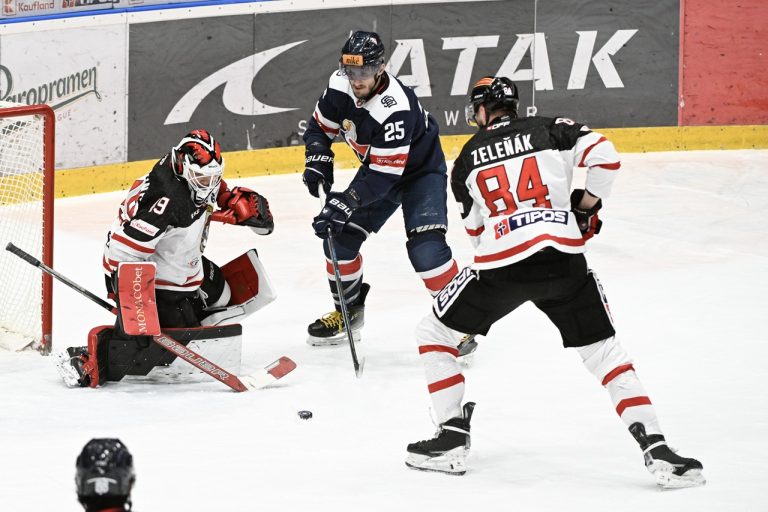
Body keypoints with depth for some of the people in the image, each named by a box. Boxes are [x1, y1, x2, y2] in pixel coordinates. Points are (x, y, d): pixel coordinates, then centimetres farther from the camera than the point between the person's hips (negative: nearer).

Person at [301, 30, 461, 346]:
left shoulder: (396, 108, -38)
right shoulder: (340, 86, -17)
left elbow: (384, 174, -36)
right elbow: (320, 127, 2)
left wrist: (344, 203, -41)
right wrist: (318, 163, -16)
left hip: (420, 169, -7)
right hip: (375, 167, 7)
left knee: (425, 248, -24)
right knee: (340, 236, 2)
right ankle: (348, 312, 22)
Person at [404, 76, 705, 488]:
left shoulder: (467, 157, 16)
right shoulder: (550, 130, 12)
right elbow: (604, 156, -2)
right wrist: (587, 206, 14)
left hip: (500, 265, -1)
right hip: (564, 260, 1)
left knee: (433, 334, 19)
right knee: (603, 351, 11)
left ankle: (452, 440, 13)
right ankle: (656, 449, -1)